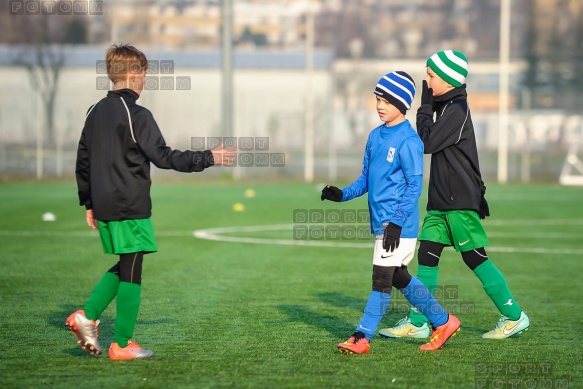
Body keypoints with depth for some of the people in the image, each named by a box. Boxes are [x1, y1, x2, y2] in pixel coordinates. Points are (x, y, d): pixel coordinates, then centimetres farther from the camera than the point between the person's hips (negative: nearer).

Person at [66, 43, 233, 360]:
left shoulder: (95, 112, 11)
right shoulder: (136, 115, -12)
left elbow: (82, 162, 16)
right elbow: (163, 157, -16)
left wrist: (88, 203, 23)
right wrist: (208, 158, -9)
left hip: (104, 205, 8)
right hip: (130, 207, -8)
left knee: (122, 268, 20)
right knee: (131, 273, 0)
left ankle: (87, 316, 4)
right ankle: (122, 345, 3)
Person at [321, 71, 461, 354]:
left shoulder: (408, 141, -13)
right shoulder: (375, 136, 12)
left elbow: (414, 185, -15)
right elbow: (366, 178, 18)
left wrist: (396, 222, -21)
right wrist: (343, 195, 1)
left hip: (399, 224, -9)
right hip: (380, 222, 9)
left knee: (382, 278, -6)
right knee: (398, 278, 15)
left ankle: (362, 338, -3)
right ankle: (443, 322, 26)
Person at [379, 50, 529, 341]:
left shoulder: (457, 109, -15)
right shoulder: (445, 107, 14)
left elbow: (427, 142, -16)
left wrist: (425, 106, -11)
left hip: (461, 201, -9)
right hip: (441, 201, 9)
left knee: (475, 258, -4)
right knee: (426, 255, 5)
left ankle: (514, 316, 7)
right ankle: (417, 323, 6)